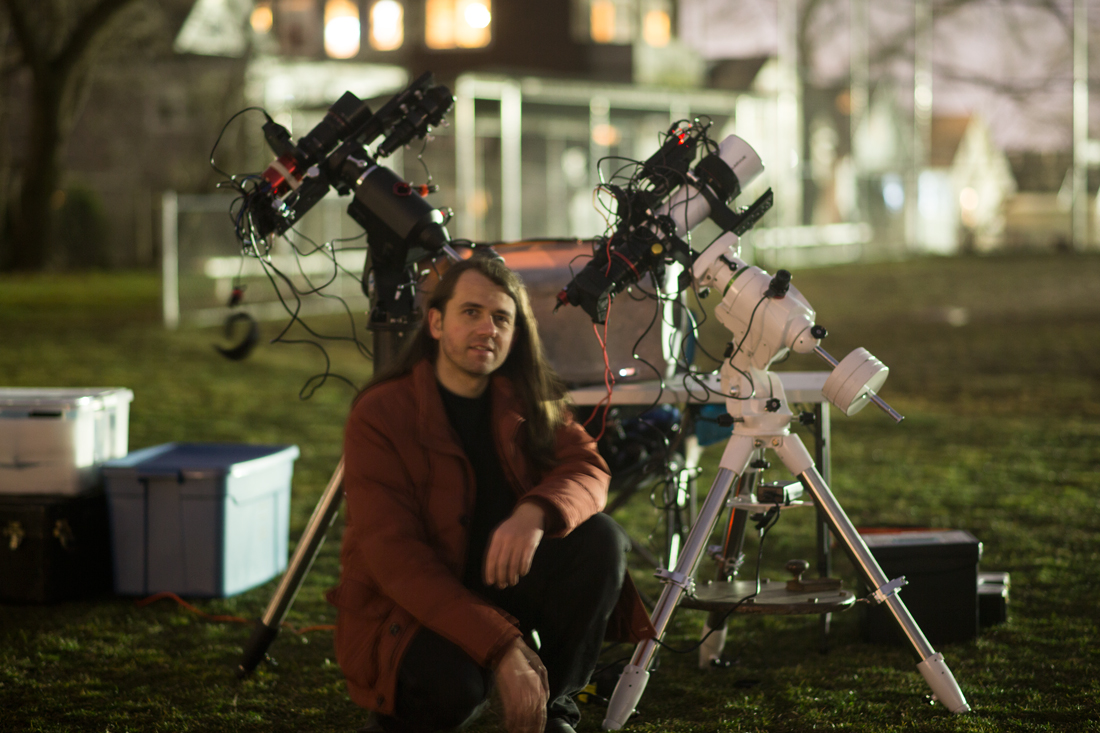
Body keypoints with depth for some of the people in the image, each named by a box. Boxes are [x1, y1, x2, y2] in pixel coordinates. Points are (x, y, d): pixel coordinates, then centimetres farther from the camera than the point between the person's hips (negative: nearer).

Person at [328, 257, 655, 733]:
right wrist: (503, 648, -32)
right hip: (404, 608, -5)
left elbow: (588, 469, -10)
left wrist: (536, 512, -37)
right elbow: (394, 556, -23)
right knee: (453, 686, -36)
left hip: (501, 584, 5)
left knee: (601, 540, -18)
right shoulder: (379, 415, -15)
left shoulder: (528, 402, 3)